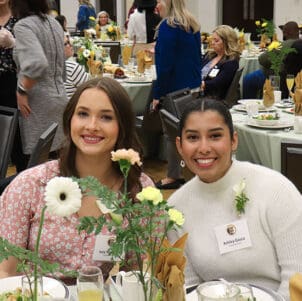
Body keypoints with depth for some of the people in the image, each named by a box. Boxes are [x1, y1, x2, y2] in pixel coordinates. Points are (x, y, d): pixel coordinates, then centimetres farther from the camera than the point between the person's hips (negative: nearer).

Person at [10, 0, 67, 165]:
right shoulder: (53, 22, 12)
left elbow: (37, 63, -28)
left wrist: (21, 91, -18)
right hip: (59, 96, 8)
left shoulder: (23, 26, -14)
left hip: (38, 102, -8)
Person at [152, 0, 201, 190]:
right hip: (194, 87, 8)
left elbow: (165, 65, -17)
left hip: (175, 89, -8)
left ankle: (174, 177, 11)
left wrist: (157, 95, -12)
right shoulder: (193, 25, 10)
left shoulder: (168, 26, -15)